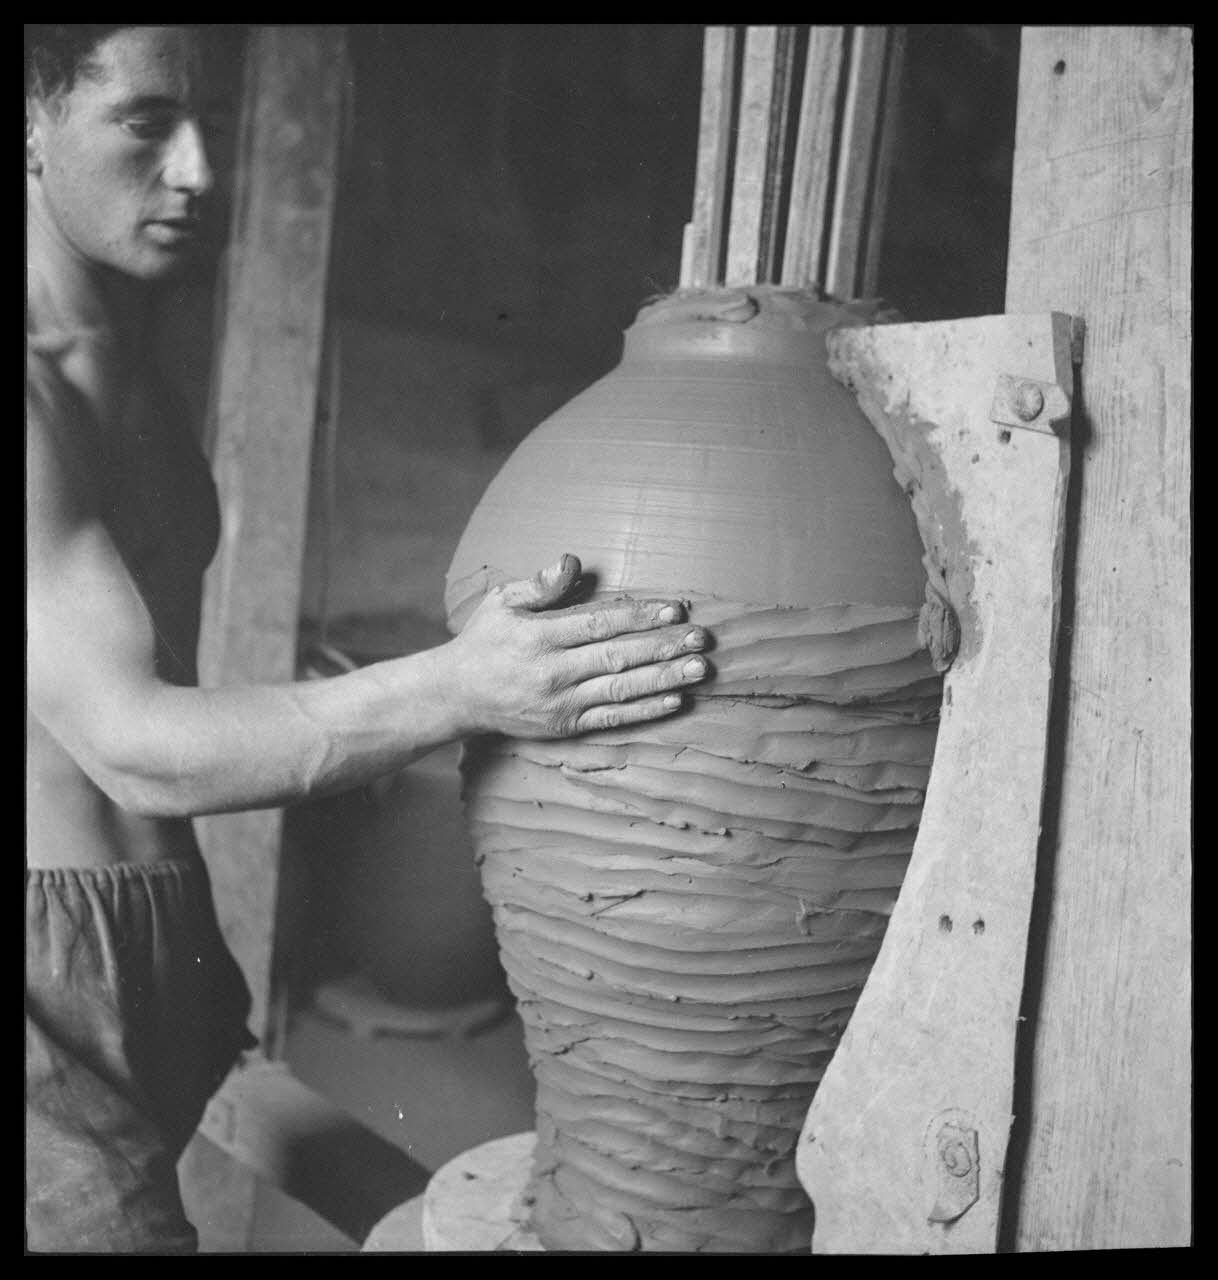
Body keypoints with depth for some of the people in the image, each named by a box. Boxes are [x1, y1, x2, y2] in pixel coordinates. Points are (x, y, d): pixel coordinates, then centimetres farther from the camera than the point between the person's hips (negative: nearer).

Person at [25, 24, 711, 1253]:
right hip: (55, 957, -7)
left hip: (155, 953, 8)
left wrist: (195, 949, 17)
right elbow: (128, 743, -24)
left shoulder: (127, 368, 9)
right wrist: (454, 690, -35)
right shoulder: (46, 395, -19)